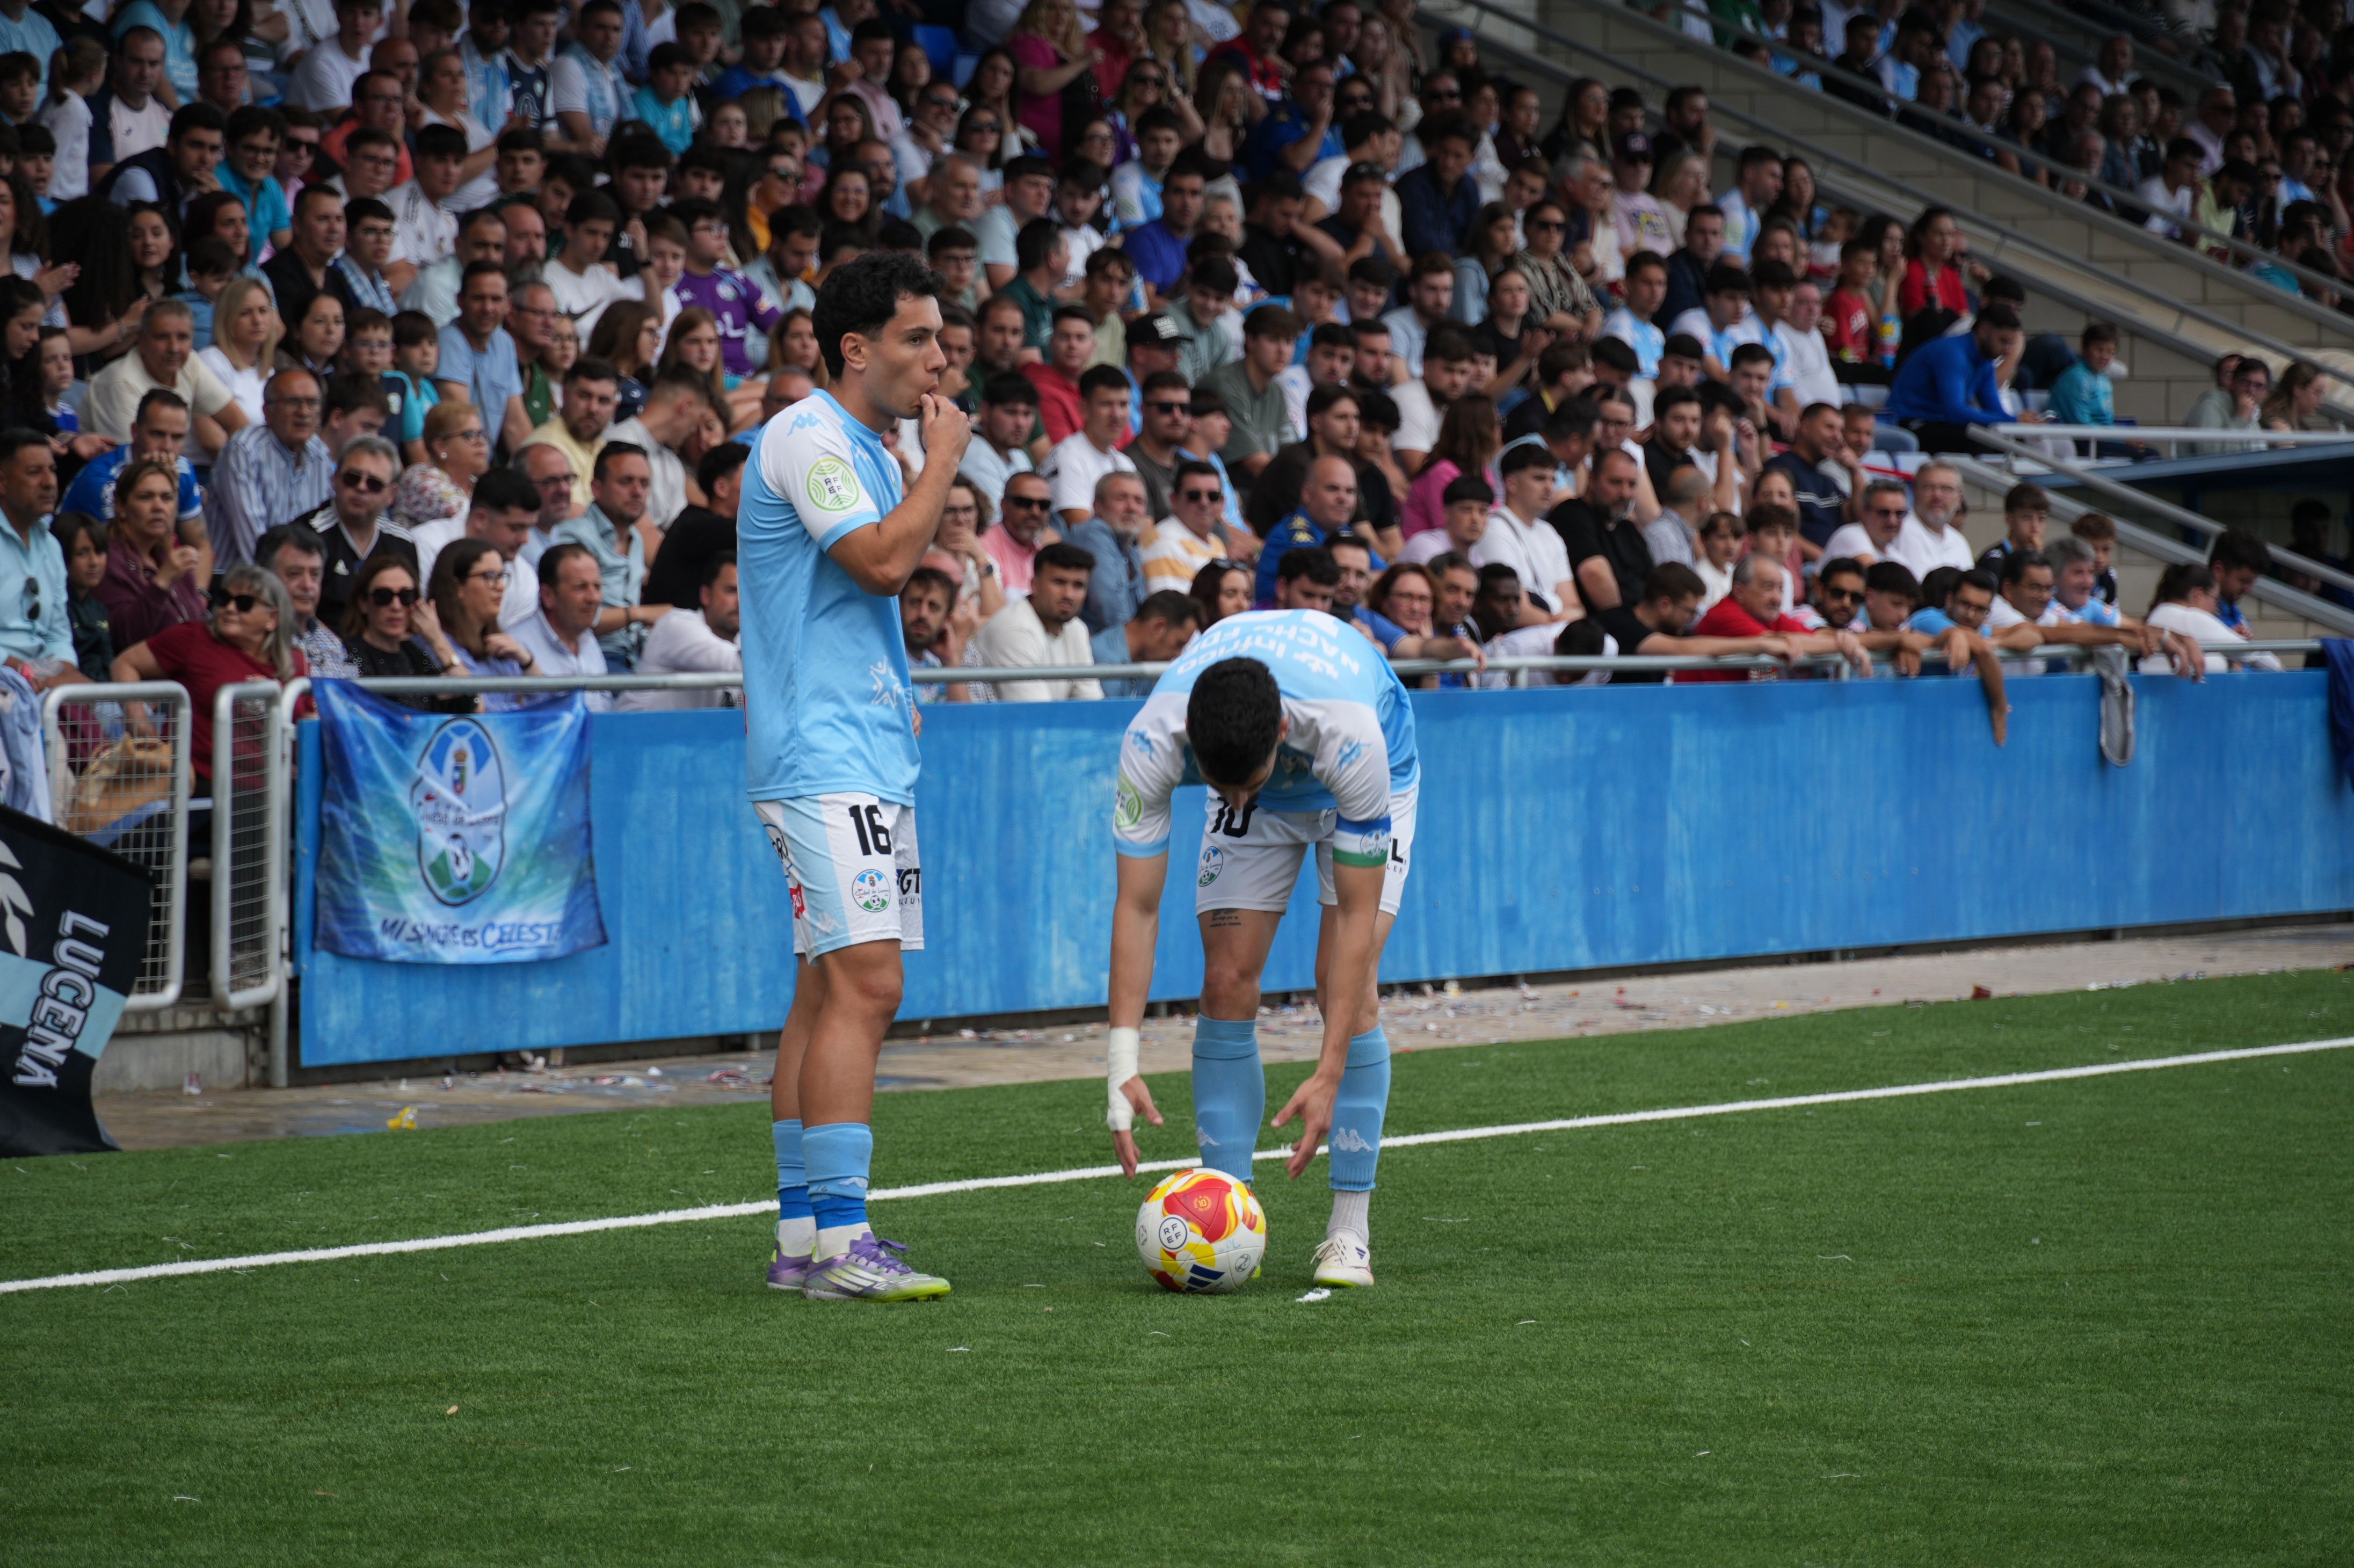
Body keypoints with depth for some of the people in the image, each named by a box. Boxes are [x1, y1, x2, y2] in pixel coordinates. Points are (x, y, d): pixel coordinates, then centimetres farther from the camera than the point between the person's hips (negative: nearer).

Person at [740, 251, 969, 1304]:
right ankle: (839, 1241, -19)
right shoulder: (808, 438, -12)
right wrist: (943, 460, -9)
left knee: (830, 994, 9)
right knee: (862, 983, -16)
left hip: (865, 755, 10)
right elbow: (883, 559, -21)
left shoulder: (863, 448, 19)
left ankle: (802, 1235, 12)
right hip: (822, 755, -10)